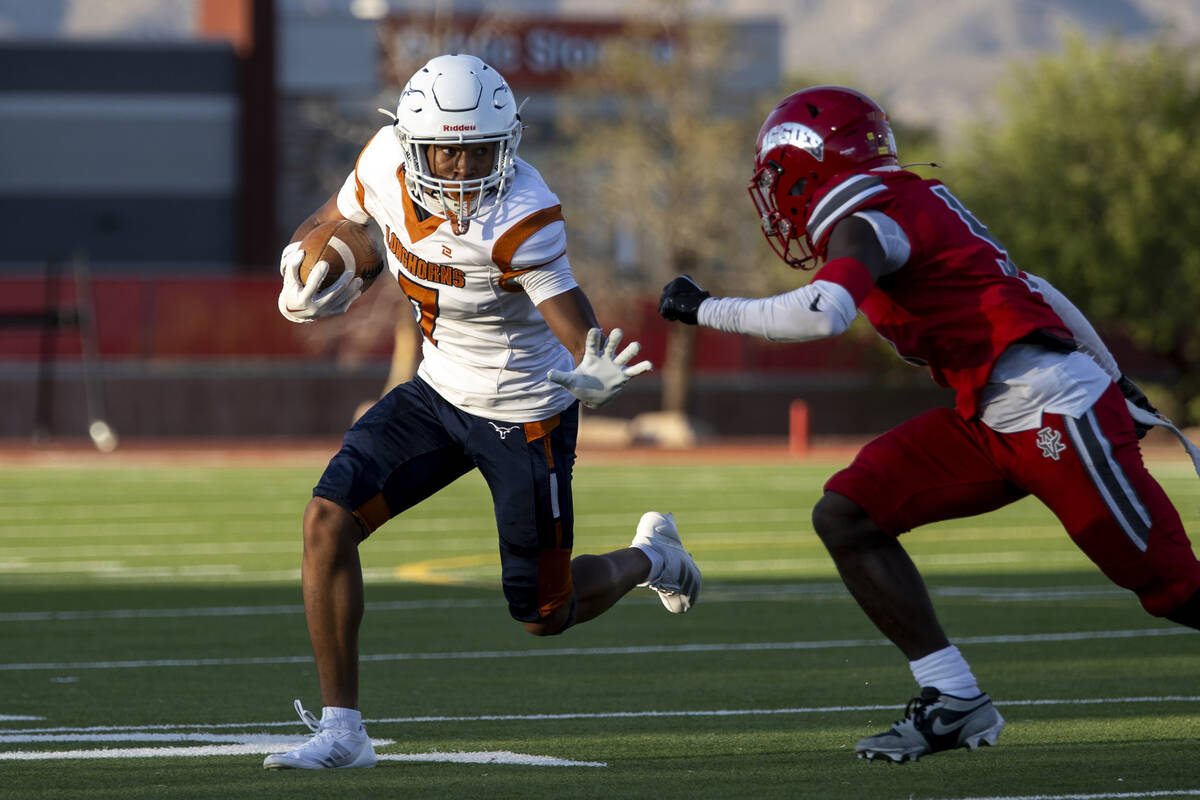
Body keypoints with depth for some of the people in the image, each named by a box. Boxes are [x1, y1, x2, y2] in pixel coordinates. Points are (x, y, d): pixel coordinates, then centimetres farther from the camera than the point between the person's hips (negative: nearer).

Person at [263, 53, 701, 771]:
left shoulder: (523, 219, -30)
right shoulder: (388, 162, -14)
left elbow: (578, 330, -33)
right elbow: (336, 218, 8)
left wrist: (594, 375, -56)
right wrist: (301, 268, -12)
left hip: (526, 417, -5)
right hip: (438, 393, 5)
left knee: (544, 615, 5)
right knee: (328, 520, -13)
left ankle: (649, 557, 40)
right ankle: (342, 731, -4)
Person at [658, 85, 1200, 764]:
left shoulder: (865, 224, -12)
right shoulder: (918, 209, 17)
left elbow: (824, 314, -32)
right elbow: (1032, 291, 23)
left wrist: (706, 310, -20)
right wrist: (1113, 380, 29)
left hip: (1058, 413, -10)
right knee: (846, 517, -1)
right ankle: (954, 703, 0)